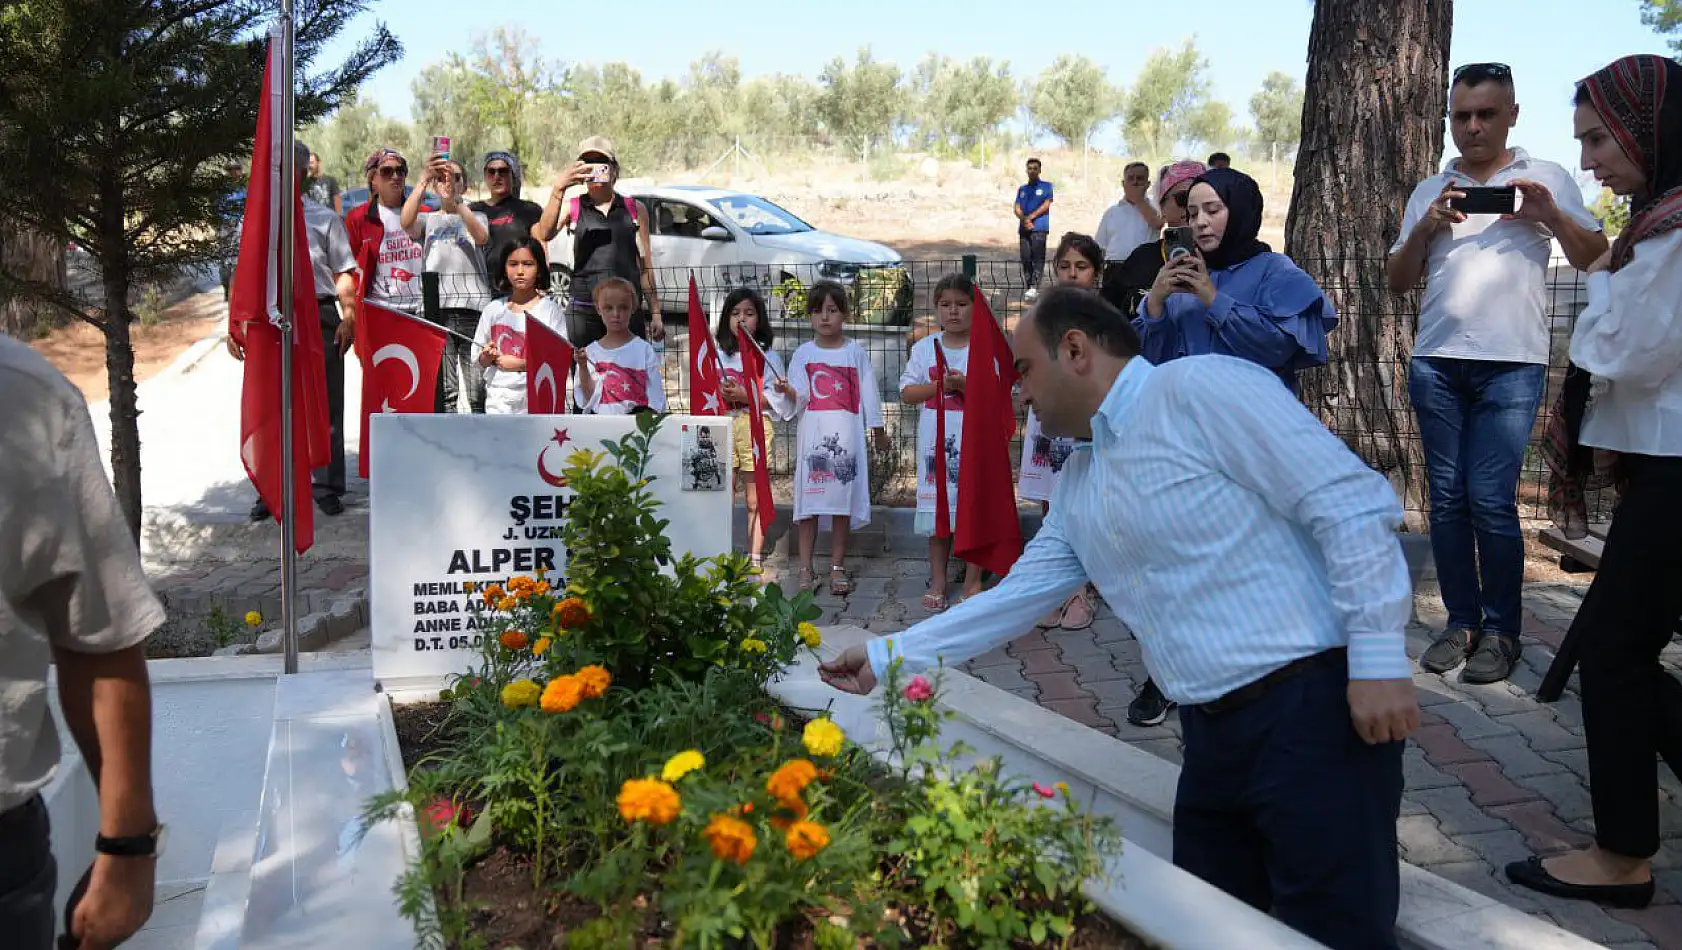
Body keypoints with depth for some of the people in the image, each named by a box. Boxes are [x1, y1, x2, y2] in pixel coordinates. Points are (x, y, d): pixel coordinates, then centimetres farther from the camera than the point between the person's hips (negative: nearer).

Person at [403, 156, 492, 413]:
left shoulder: (477, 217, 19)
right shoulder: (428, 220, 21)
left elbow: (482, 237, -5)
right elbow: (406, 223, -4)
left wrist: (455, 201, -17)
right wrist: (424, 180, -12)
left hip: (473, 307, -1)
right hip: (436, 308, 1)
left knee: (479, 391, -7)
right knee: (443, 390, -4)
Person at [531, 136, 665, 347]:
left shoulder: (634, 208, 12)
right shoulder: (572, 207, 8)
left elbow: (645, 266, 13)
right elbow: (544, 234, -12)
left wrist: (655, 313, 9)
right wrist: (559, 187, -21)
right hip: (583, 311, -1)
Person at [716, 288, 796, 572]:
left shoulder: (768, 356, 3)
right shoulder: (717, 353, 11)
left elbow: (777, 398, -5)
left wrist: (743, 395, -15)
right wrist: (721, 394, -13)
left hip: (755, 428, -2)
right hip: (723, 429, 2)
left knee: (755, 500, 4)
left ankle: (755, 559, 11)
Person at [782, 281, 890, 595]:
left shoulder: (856, 352, 6)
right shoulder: (803, 353, 7)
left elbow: (868, 393, 8)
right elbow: (800, 398, 2)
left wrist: (878, 430, 8)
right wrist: (787, 390, -20)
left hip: (846, 433, 0)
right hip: (813, 431, 0)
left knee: (843, 498, 1)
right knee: (809, 499, -1)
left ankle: (837, 567, 9)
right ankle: (806, 569, 4)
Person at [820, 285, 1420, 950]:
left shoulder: (1199, 389, -10)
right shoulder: (1078, 487, 16)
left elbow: (1353, 503, -14)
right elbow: (1014, 596, 20)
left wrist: (1378, 660, -18)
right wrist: (887, 657, 19)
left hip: (1311, 709, -8)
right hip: (1215, 734, 8)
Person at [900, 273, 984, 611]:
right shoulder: (925, 348, 6)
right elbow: (907, 393, 3)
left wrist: (965, 385, -19)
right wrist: (941, 385, -11)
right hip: (936, 442, 2)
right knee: (937, 512, 7)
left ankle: (973, 582, 13)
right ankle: (938, 582, 18)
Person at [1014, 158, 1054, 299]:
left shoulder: (1046, 186, 10)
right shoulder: (1022, 189, 22)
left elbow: (1046, 205, -1)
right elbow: (1017, 208, 12)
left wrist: (1031, 217, -8)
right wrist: (1024, 219, -8)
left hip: (1039, 228, -4)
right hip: (1024, 229, 4)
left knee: (1038, 257, -13)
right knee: (1025, 258, 1)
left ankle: (1035, 287, -19)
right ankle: (1026, 287, 4)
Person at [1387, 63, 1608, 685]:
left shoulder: (1547, 179, 7)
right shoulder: (1429, 192, 14)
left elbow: (1595, 260, 3)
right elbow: (1399, 282, 12)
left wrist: (1551, 214, -13)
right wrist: (1426, 228, -5)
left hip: (1512, 365, -3)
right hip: (1437, 362, 3)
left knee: (1490, 499, -8)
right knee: (1447, 498, 4)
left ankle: (1501, 630, 6)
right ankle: (1461, 621, 14)